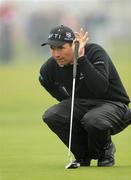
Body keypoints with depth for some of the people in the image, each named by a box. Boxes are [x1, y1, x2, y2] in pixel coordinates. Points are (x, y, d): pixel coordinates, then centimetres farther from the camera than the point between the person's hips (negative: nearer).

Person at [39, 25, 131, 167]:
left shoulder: (95, 52, -22)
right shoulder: (49, 68, -7)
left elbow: (100, 88, -38)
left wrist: (81, 59, -38)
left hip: (112, 103, -5)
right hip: (80, 104, 5)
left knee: (93, 120, -38)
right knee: (51, 116, -22)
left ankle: (106, 151, -1)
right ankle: (83, 155, 2)